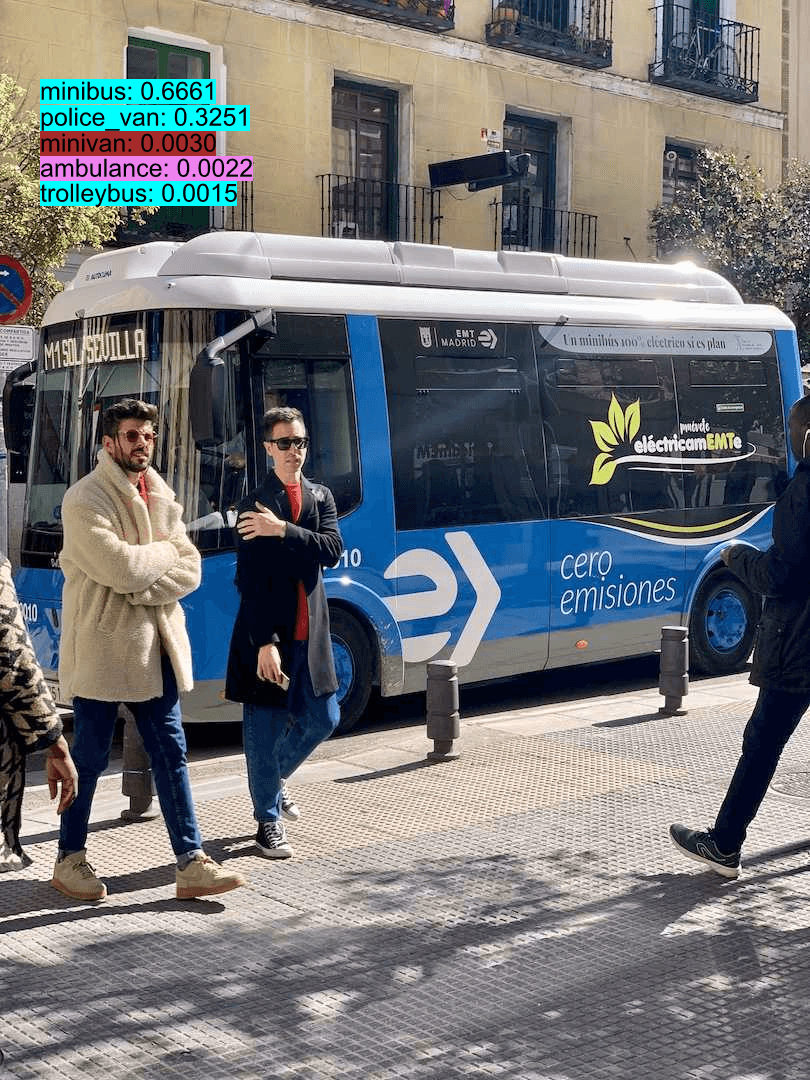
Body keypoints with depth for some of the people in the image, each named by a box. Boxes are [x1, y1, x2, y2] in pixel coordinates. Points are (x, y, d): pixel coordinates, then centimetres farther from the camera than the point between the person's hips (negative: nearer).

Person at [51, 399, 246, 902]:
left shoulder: (163, 497, 11)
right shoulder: (85, 499, -11)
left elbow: (190, 571, 2)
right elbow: (122, 569, -22)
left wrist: (138, 586, -14)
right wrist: (164, 550, -5)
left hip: (155, 647, 6)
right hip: (102, 648, -6)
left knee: (171, 754, 6)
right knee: (90, 758, 5)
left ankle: (192, 864, 10)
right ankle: (70, 860, 22)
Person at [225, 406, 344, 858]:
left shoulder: (321, 496, 9)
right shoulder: (253, 506, -6)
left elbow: (332, 549, -9)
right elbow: (249, 580, -12)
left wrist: (283, 530, -22)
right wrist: (264, 642, -19)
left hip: (310, 633, 5)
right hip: (266, 634, -5)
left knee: (323, 719, 14)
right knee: (265, 727, 2)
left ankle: (274, 777, 39)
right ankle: (269, 819, 16)